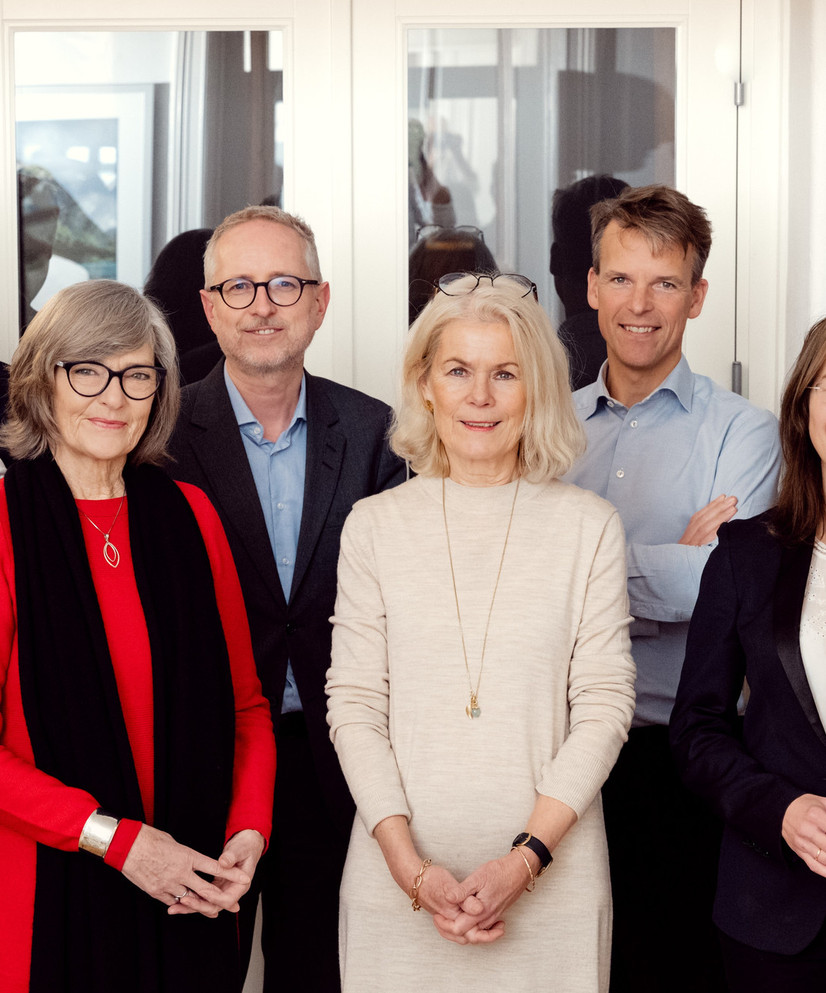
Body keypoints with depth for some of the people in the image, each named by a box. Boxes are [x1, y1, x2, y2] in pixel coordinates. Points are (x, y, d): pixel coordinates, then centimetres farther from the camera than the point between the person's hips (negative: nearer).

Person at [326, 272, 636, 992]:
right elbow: (354, 705, 0)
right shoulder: (376, 525, 2)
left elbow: (604, 706, -2)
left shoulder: (589, 527, 0)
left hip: (552, 876, 0)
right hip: (399, 874, 1)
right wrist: (410, 865, -10)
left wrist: (525, 859, -11)